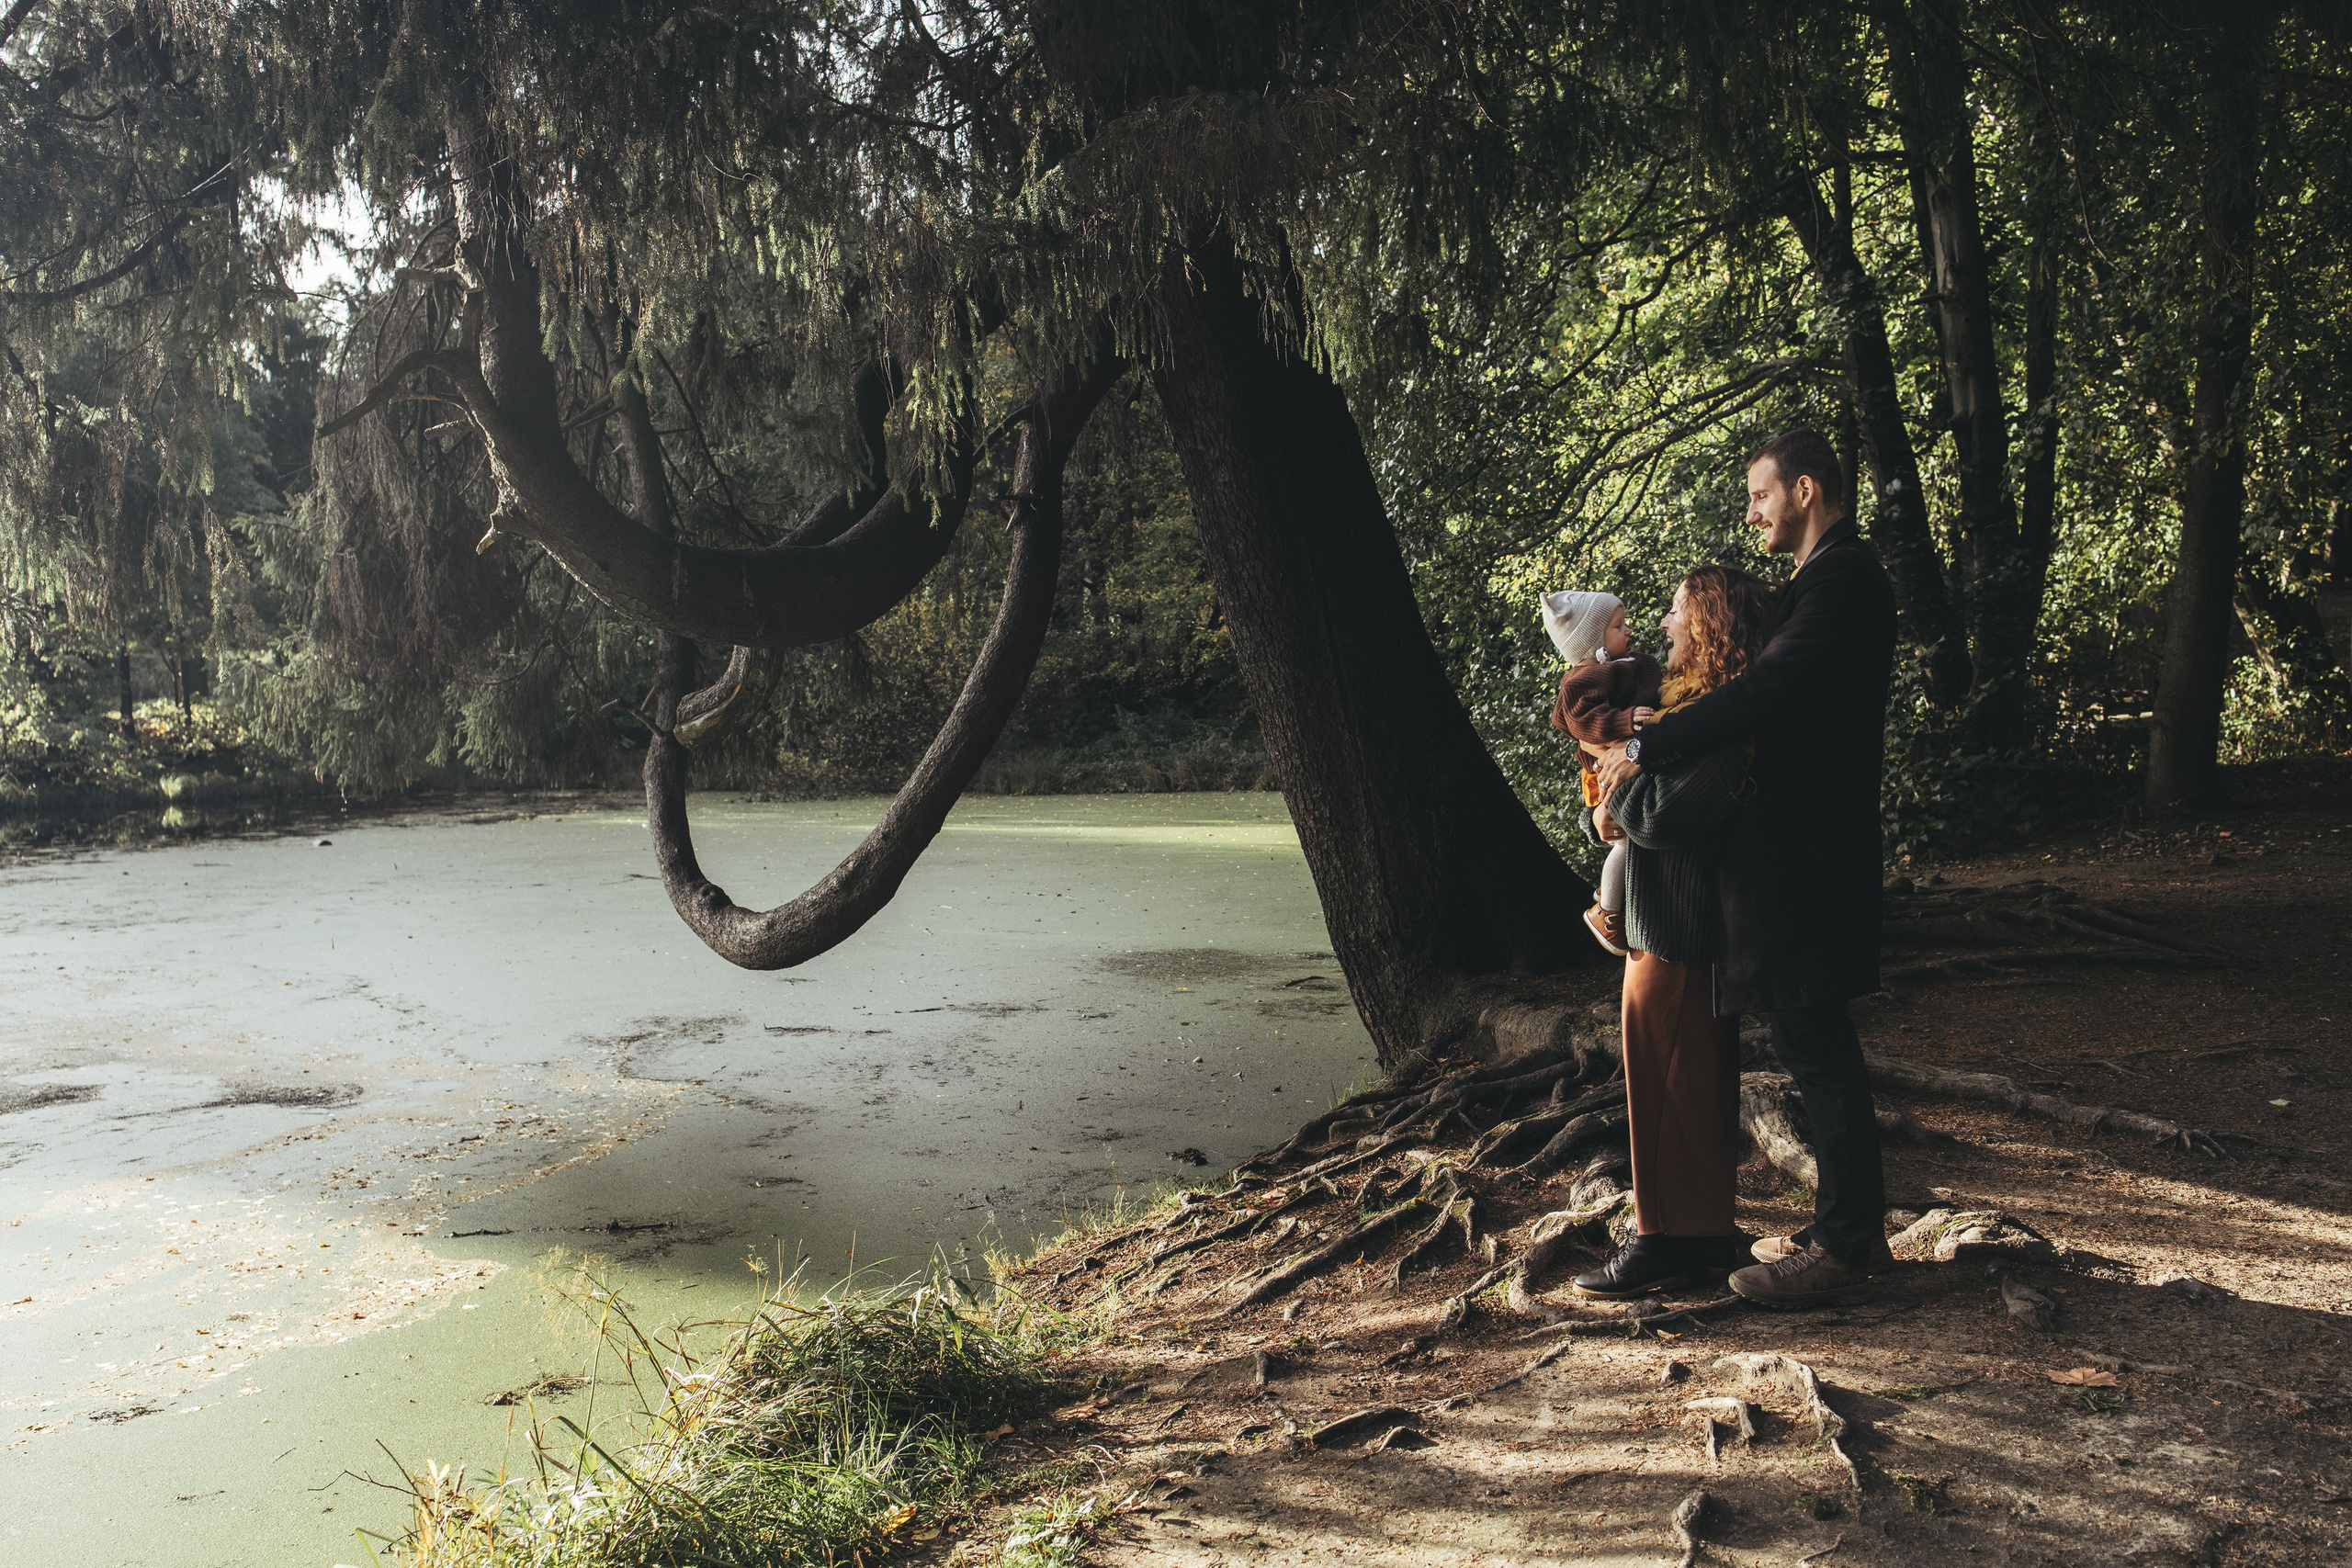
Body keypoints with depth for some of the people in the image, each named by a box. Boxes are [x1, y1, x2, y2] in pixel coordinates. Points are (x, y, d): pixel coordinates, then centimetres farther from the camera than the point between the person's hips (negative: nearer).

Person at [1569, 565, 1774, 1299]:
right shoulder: (1689, 703, 14)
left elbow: (1668, 812, -29)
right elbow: (1622, 807, 18)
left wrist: (1617, 798, -9)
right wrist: (1603, 818, -4)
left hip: (1677, 936, -10)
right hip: (1669, 926, 10)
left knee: (1666, 1086, -1)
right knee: (1698, 1085, 16)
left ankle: (1666, 1242, 9)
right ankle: (1708, 1233, 26)